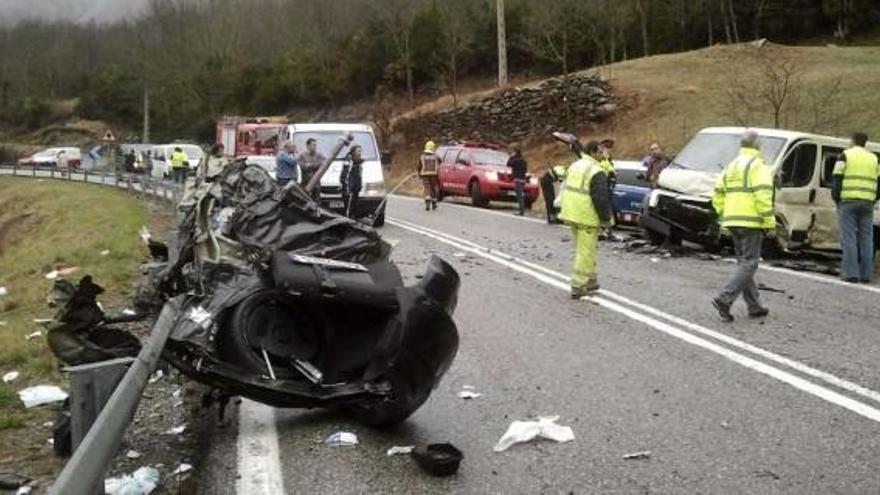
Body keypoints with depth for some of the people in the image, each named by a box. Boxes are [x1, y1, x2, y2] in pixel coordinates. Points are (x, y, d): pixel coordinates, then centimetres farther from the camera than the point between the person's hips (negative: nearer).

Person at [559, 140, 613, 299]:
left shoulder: (574, 166, 13)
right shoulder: (597, 172, -15)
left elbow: (566, 190, 19)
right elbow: (600, 198, -19)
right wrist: (606, 218, -8)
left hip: (571, 214, 9)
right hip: (587, 217, -9)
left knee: (584, 249, 20)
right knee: (585, 252, -2)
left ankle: (590, 280, 28)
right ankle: (578, 287, -1)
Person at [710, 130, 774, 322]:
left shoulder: (731, 166, 16)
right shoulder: (757, 165, -9)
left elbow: (718, 196, 16)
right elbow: (762, 197, -18)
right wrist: (770, 224, -15)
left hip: (733, 222, 8)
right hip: (751, 222, -8)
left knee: (744, 263, 13)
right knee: (749, 264, -5)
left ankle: (754, 306, 18)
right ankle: (724, 299, -16)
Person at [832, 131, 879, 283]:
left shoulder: (845, 156, 2)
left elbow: (836, 179, -4)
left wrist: (836, 199, 5)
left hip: (848, 202, -4)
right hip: (867, 203, 4)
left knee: (849, 238, -4)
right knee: (866, 239, 6)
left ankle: (851, 273, -8)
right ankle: (866, 274, 6)